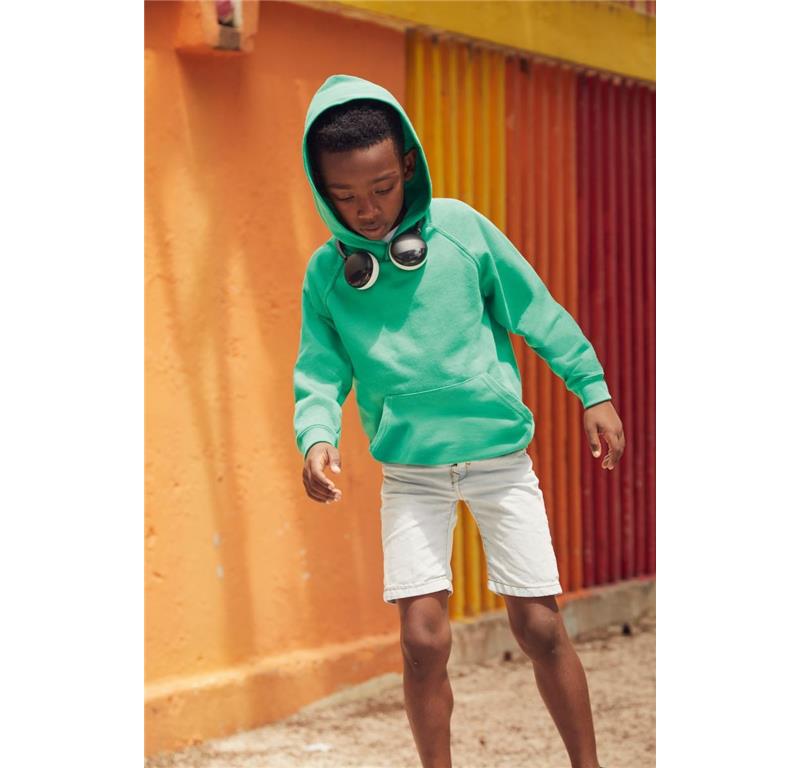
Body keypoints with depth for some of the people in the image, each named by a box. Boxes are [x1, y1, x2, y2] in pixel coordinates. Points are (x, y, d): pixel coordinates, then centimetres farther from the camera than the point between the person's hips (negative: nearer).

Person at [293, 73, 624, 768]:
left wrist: (593, 390, 2)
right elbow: (320, 372, 0)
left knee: (540, 625, 1)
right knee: (423, 638, -6)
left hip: (501, 456, -1)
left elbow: (536, 309, 1)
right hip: (411, 471, 1)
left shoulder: (460, 227, -6)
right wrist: (317, 436, -20)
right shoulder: (326, 272, -3)